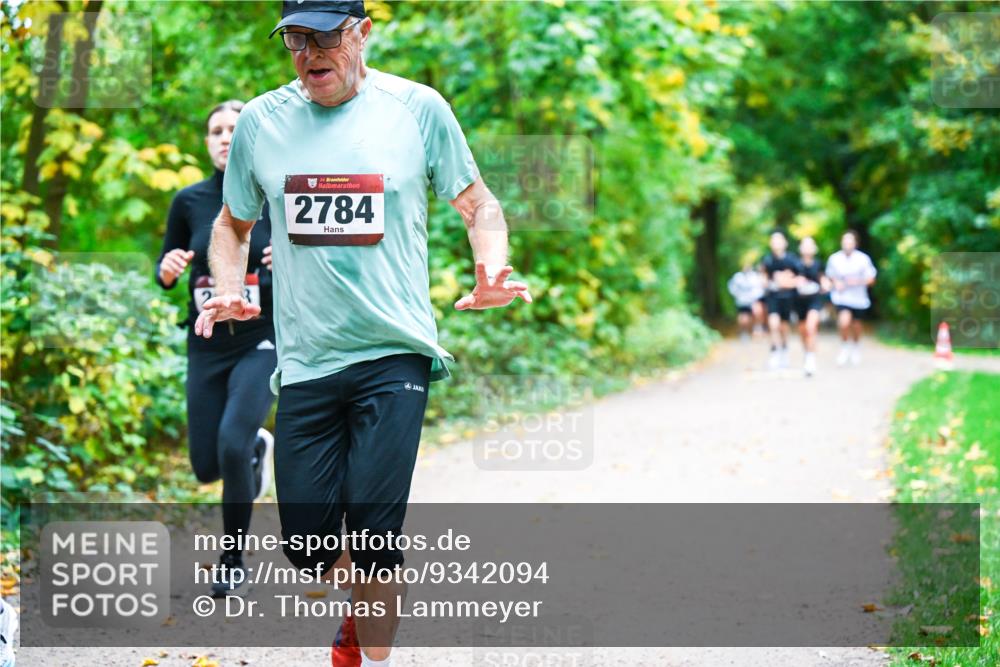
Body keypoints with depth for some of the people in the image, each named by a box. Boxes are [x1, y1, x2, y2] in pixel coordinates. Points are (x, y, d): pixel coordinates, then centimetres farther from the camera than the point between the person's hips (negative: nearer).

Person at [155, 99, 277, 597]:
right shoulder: (189, 201, 1)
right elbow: (166, 274, 9)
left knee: (232, 444, -22)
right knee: (207, 467, 4)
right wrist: (168, 269, -14)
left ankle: (233, 562, -2)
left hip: (262, 340, -3)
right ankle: (257, 447, 42)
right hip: (208, 345, 3)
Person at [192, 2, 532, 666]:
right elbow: (233, 224, 20)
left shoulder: (419, 108, -1)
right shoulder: (260, 121, 6)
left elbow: (479, 204, 9)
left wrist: (491, 273, -10)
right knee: (305, 541, 3)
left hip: (394, 354, -3)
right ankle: (362, 606, 36)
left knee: (374, 529, -11)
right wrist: (229, 290, 0)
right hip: (304, 358, 3)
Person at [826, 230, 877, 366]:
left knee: (856, 325, 16)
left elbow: (871, 279, -3)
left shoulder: (863, 259, -10)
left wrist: (859, 281, -21)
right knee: (844, 321, -24)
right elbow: (830, 275, 11)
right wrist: (836, 282, -10)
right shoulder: (834, 259, -7)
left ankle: (856, 347, 47)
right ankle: (844, 347, 1)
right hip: (842, 297, -1)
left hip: (858, 297, 1)